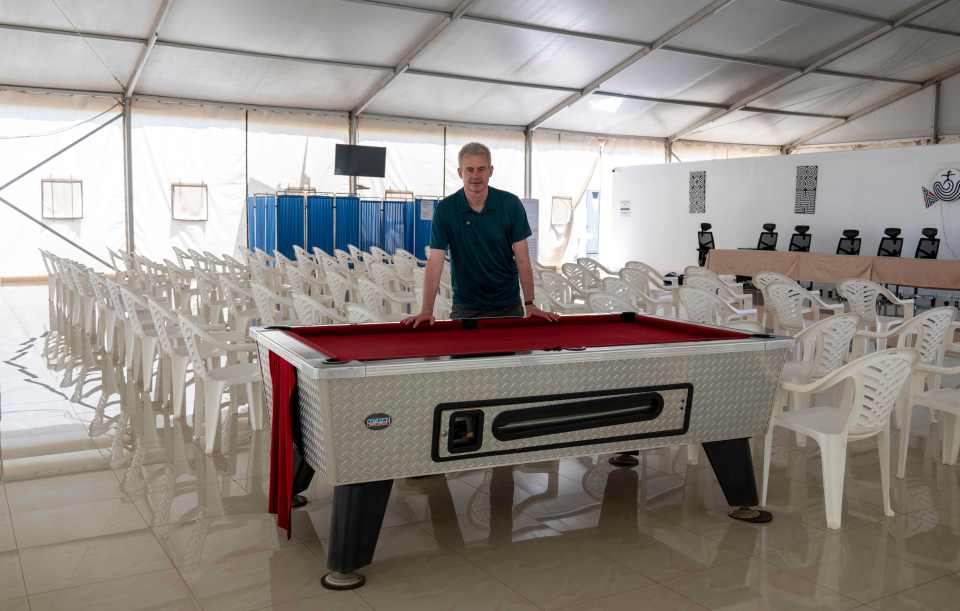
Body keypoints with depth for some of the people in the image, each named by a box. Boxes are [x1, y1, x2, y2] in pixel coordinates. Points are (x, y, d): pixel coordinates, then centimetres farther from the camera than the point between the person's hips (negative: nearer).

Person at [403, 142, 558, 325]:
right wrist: (426, 311, -20)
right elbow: (435, 261, -11)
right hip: (465, 306, 0)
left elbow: (522, 258, -6)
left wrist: (529, 304, -14)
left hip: (507, 305, 1)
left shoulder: (511, 204, -6)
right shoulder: (445, 209, -8)